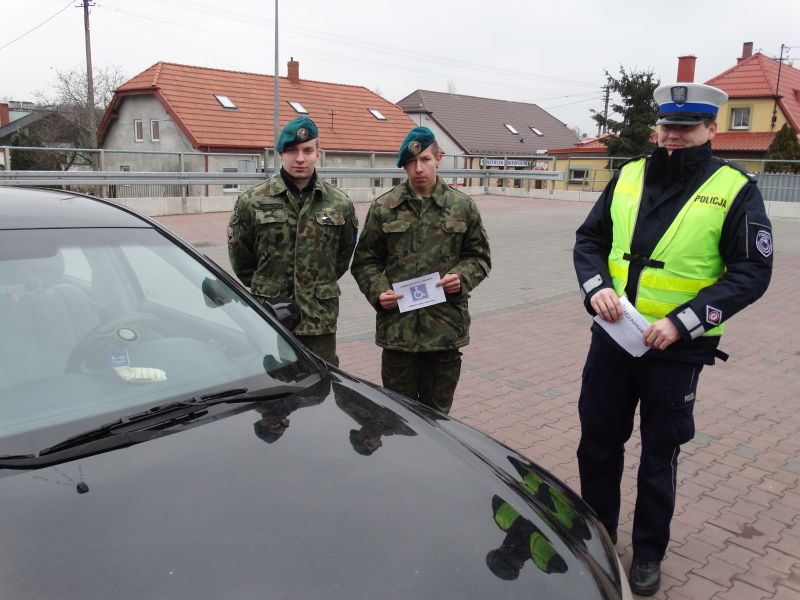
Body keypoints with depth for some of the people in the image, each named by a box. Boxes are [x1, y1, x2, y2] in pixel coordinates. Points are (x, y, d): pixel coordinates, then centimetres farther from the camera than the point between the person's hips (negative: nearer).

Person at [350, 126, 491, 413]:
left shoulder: (463, 206, 4)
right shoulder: (383, 207, 2)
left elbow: (479, 257, 11)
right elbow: (365, 261, 8)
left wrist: (462, 277, -9)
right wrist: (378, 290, -10)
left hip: (446, 328, 1)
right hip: (397, 327, 0)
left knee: (437, 412, 14)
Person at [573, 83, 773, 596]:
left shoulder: (735, 191, -7)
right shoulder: (628, 177, 4)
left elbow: (752, 273, -10)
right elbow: (589, 241, 8)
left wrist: (683, 321, -20)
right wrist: (596, 286, -13)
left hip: (677, 349, -4)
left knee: (659, 456, 11)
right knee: (598, 443, 14)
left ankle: (648, 554, 32)